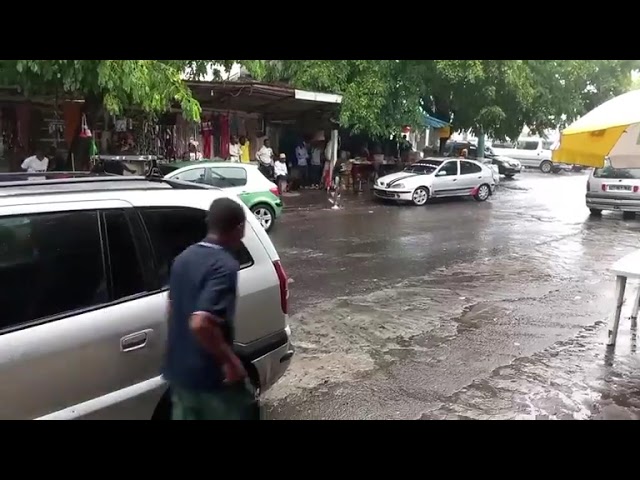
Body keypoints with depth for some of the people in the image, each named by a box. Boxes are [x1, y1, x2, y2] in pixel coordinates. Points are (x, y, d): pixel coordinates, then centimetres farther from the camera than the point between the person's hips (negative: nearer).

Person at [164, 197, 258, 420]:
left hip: (178, 370, 7)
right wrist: (230, 360, -21)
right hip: (210, 376, -7)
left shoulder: (184, 257, 4)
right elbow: (200, 324, -33)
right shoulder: (225, 267, -23)